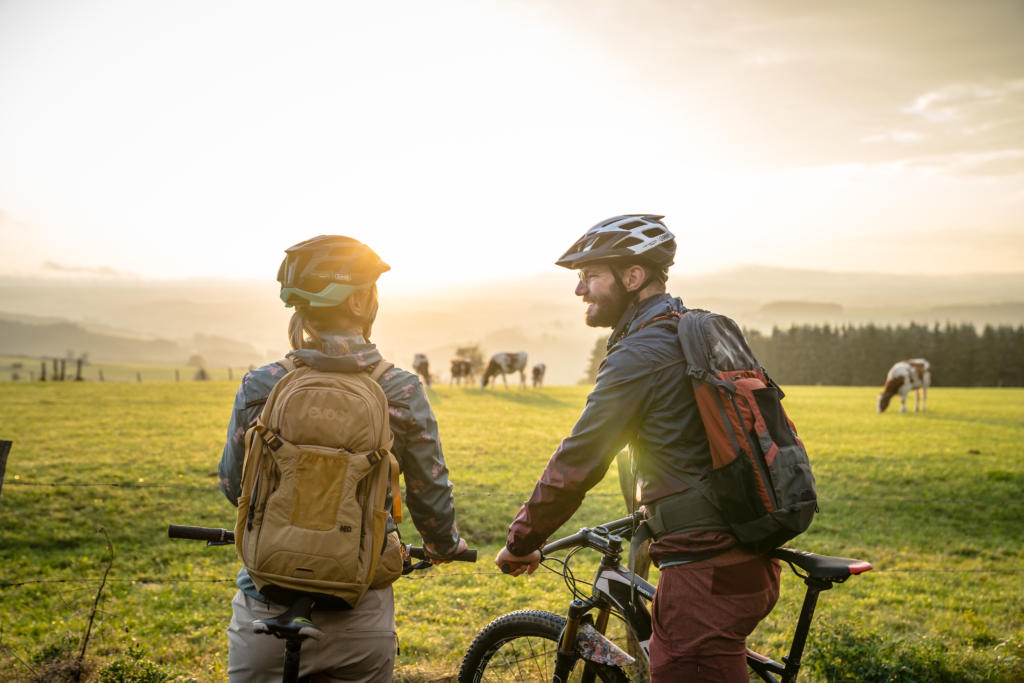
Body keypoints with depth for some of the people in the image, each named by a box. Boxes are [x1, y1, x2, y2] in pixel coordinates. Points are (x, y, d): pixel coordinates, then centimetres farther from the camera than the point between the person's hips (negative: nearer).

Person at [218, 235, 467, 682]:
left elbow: (233, 486, 6)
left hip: (269, 613, 0)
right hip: (361, 620, 0)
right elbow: (430, 494, -1)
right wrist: (445, 545, 21)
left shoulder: (260, 389, -8)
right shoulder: (402, 392, -9)